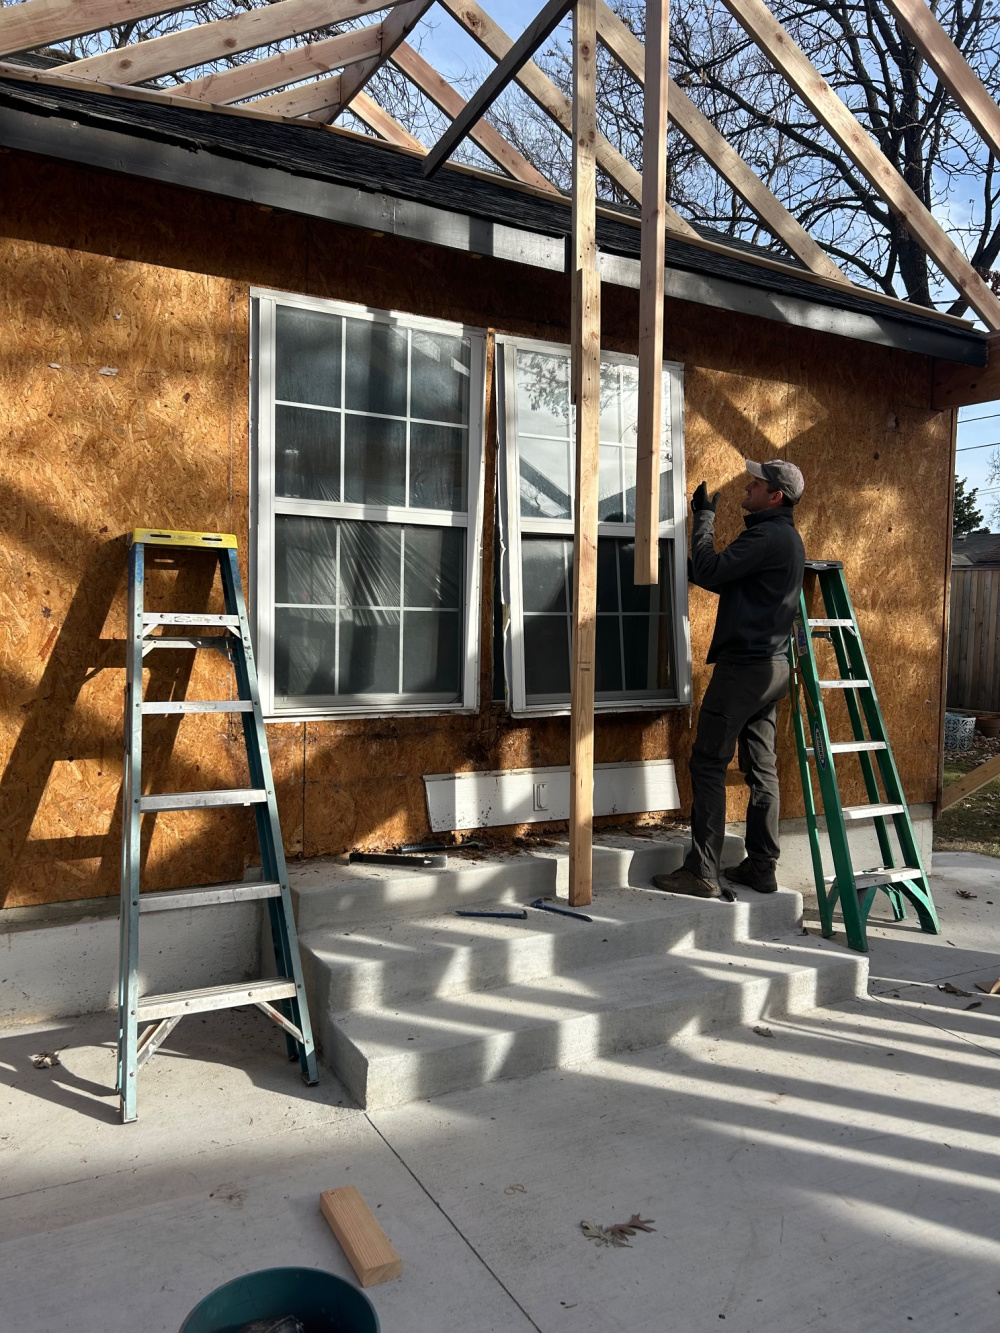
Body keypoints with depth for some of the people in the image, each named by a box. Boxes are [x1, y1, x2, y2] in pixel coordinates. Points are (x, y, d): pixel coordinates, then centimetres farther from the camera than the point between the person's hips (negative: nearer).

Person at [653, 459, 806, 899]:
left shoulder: (766, 536, -15)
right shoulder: (788, 537, 18)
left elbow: (710, 573, -17)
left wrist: (704, 516, -7)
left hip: (743, 665, -10)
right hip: (772, 667, 10)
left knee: (708, 764, -6)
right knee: (761, 768, 11)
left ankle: (703, 873, -4)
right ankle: (761, 867, 17)